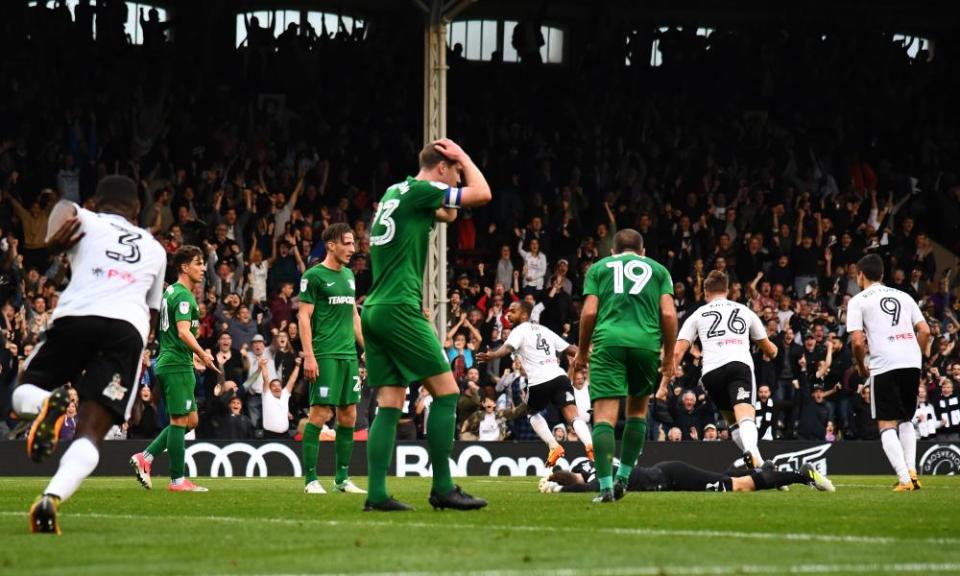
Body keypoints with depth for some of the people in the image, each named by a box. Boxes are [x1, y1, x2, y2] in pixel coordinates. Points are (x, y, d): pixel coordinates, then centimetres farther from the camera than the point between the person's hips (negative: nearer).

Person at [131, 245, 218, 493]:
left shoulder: (170, 292, 18)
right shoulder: (183, 295, -13)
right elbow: (183, 332, -24)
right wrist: (203, 354, -30)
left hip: (167, 362, 10)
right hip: (178, 364, -10)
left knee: (190, 420, 14)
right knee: (180, 421, -5)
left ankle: (145, 457, 9)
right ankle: (177, 480, -1)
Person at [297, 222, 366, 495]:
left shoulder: (349, 275, 16)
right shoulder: (314, 275, -6)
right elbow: (304, 316, -9)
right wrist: (309, 356, -15)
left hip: (349, 354, 8)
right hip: (325, 355, -8)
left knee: (349, 415, 7)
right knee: (321, 413, -9)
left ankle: (343, 478, 14)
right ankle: (310, 479, -5)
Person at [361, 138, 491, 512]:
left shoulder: (395, 193, 20)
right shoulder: (418, 190, -6)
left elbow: (448, 214, 35)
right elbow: (482, 194, -6)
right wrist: (463, 158, 8)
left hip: (374, 311, 9)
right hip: (399, 309, -9)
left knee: (390, 404, 5)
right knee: (446, 392, -5)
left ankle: (376, 493, -1)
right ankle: (442, 488, -6)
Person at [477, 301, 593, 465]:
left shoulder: (520, 330, 7)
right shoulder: (544, 330, 24)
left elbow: (508, 348, -15)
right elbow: (570, 349, 25)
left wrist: (491, 356, -32)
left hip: (538, 381, -4)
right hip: (559, 376, 4)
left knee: (533, 413, 24)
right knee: (572, 415, -8)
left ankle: (554, 446, 11)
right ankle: (590, 446, -33)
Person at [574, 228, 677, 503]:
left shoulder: (599, 267, 17)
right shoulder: (658, 269, 19)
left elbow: (589, 312, 6)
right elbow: (668, 313, 7)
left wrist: (582, 351, 16)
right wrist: (669, 355, 13)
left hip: (609, 341, -1)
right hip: (647, 343, 1)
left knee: (604, 415, -6)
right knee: (638, 410, 21)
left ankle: (605, 485, -18)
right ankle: (623, 477, 17)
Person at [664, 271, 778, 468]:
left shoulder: (697, 315, 24)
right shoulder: (744, 311, 26)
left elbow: (677, 353, 13)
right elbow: (770, 350, 39)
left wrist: (663, 386, 17)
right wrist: (773, 350, 63)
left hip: (711, 373, 1)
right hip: (740, 364, -1)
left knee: (734, 422, 20)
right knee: (745, 417, -22)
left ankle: (756, 462, 5)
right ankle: (752, 450, -53)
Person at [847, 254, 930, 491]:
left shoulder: (858, 301, 6)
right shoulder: (903, 296, 20)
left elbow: (858, 342, -3)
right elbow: (925, 331, 12)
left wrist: (861, 366, 13)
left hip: (884, 366, -4)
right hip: (911, 363, 4)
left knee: (887, 425, 0)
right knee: (906, 420, 20)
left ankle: (904, 478, -15)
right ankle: (912, 472, 6)